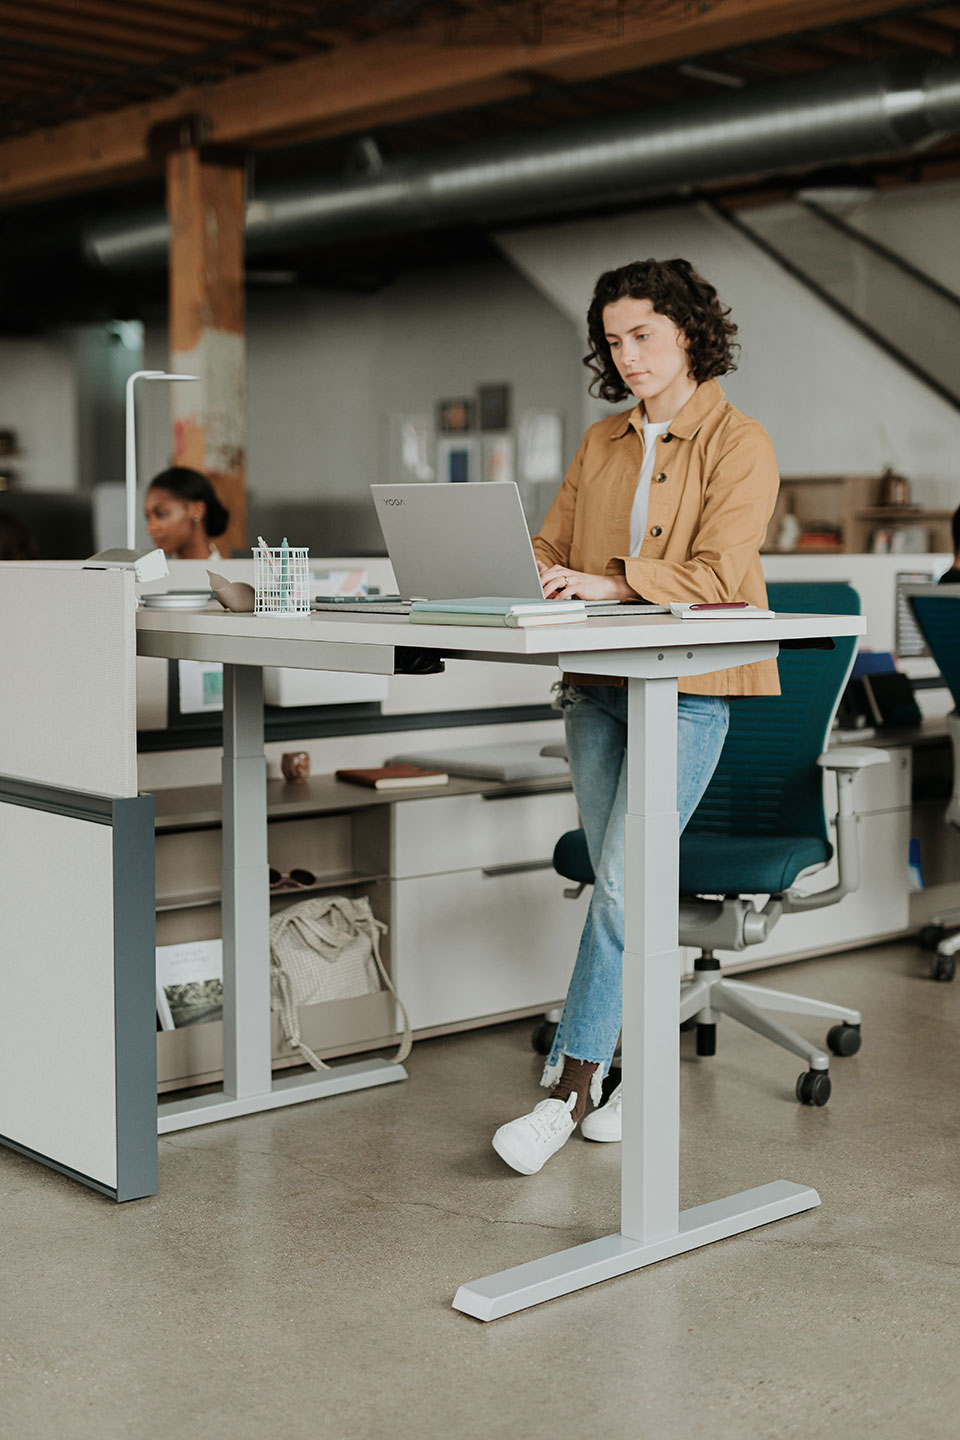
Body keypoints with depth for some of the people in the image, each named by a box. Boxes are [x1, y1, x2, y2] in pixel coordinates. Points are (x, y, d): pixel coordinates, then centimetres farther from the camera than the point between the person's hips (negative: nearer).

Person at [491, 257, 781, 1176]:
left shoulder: (740, 444, -3)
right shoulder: (602, 443, 17)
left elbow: (718, 573, -15)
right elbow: (551, 545, 15)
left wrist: (612, 582, -26)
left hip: (690, 692, -6)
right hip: (597, 683, 6)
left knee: (622, 883, -14)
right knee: (620, 887, 6)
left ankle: (567, 1088, -11)